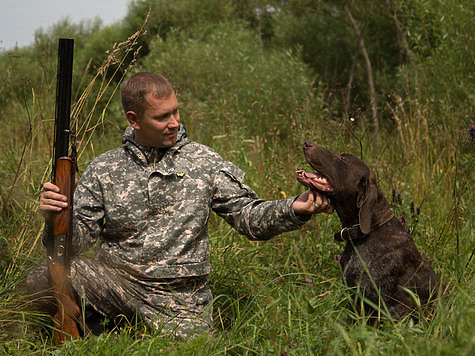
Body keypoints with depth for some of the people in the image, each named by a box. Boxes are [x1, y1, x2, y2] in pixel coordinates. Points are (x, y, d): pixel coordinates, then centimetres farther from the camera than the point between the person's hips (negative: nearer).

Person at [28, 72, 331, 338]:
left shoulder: (203, 161, 3)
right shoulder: (104, 170, 3)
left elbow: (248, 215, 1)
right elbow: (77, 238, 1)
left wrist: (295, 209, -16)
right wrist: (56, 216, -21)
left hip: (180, 299, 1)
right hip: (115, 282, 0)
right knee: (43, 280, -22)